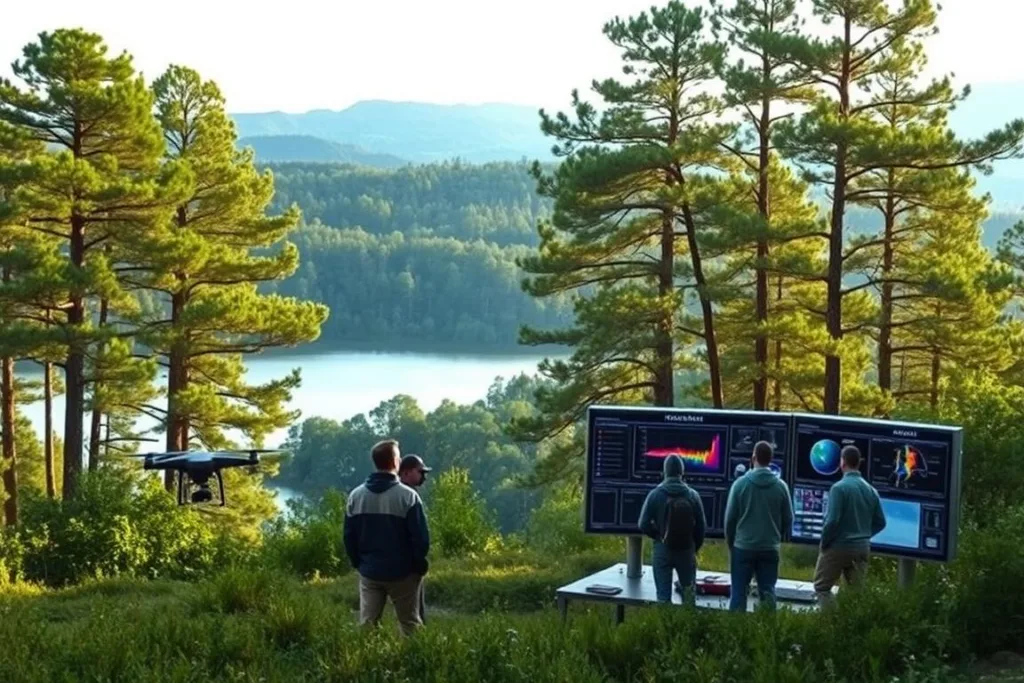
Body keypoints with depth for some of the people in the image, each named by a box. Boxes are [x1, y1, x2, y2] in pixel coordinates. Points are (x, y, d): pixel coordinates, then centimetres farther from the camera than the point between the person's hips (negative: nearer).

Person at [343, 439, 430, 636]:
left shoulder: (356, 495, 0)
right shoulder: (407, 495, -14)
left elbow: (349, 536, 5)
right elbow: (420, 537, -13)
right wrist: (420, 565, 1)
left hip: (369, 572, 4)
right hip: (402, 573, -4)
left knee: (367, 625, 6)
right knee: (410, 625, 6)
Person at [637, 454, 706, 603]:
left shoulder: (655, 495, -10)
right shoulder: (693, 495, -6)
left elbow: (644, 525, -7)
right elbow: (701, 526, 0)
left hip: (663, 550, -1)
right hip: (687, 551, 1)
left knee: (663, 596, 4)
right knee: (688, 593, 18)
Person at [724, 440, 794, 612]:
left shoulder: (741, 483, -8)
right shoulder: (781, 486, -3)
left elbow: (730, 517, -4)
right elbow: (788, 520, 2)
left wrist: (730, 542, 12)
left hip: (743, 547, -1)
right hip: (770, 548, 1)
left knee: (738, 591, 5)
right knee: (767, 592, 7)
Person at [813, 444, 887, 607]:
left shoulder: (839, 487, -14)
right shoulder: (871, 490, 4)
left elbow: (832, 520, -18)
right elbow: (880, 522, 8)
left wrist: (824, 542, -4)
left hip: (838, 547, -5)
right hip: (862, 548, 5)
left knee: (821, 587, 5)